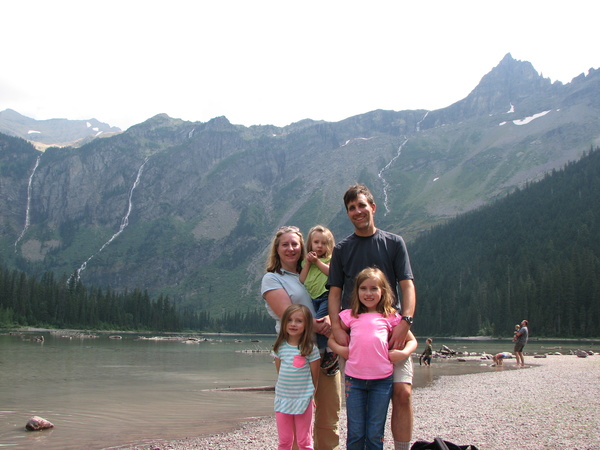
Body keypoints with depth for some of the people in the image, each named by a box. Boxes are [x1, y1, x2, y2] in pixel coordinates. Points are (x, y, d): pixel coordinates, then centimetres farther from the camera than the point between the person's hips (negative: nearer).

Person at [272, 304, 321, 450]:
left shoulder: (311, 349, -11)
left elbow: (314, 377, -2)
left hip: (303, 400, -3)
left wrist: (308, 393, 6)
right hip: (282, 399, 3)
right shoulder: (280, 347, 1)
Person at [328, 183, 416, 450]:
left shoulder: (394, 243, 9)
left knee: (402, 391, -12)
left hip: (391, 329, -1)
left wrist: (405, 321, -15)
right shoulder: (341, 249, 12)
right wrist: (336, 328, -9)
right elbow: (335, 291, 7)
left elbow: (407, 285, 1)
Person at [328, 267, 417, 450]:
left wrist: (403, 353, -4)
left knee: (375, 435, 7)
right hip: (354, 379, 1)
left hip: (382, 380, 0)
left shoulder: (391, 317, 8)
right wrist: (338, 348, -3)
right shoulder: (349, 316, 9)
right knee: (355, 434, 8)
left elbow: (412, 341, 15)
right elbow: (331, 338, 16)